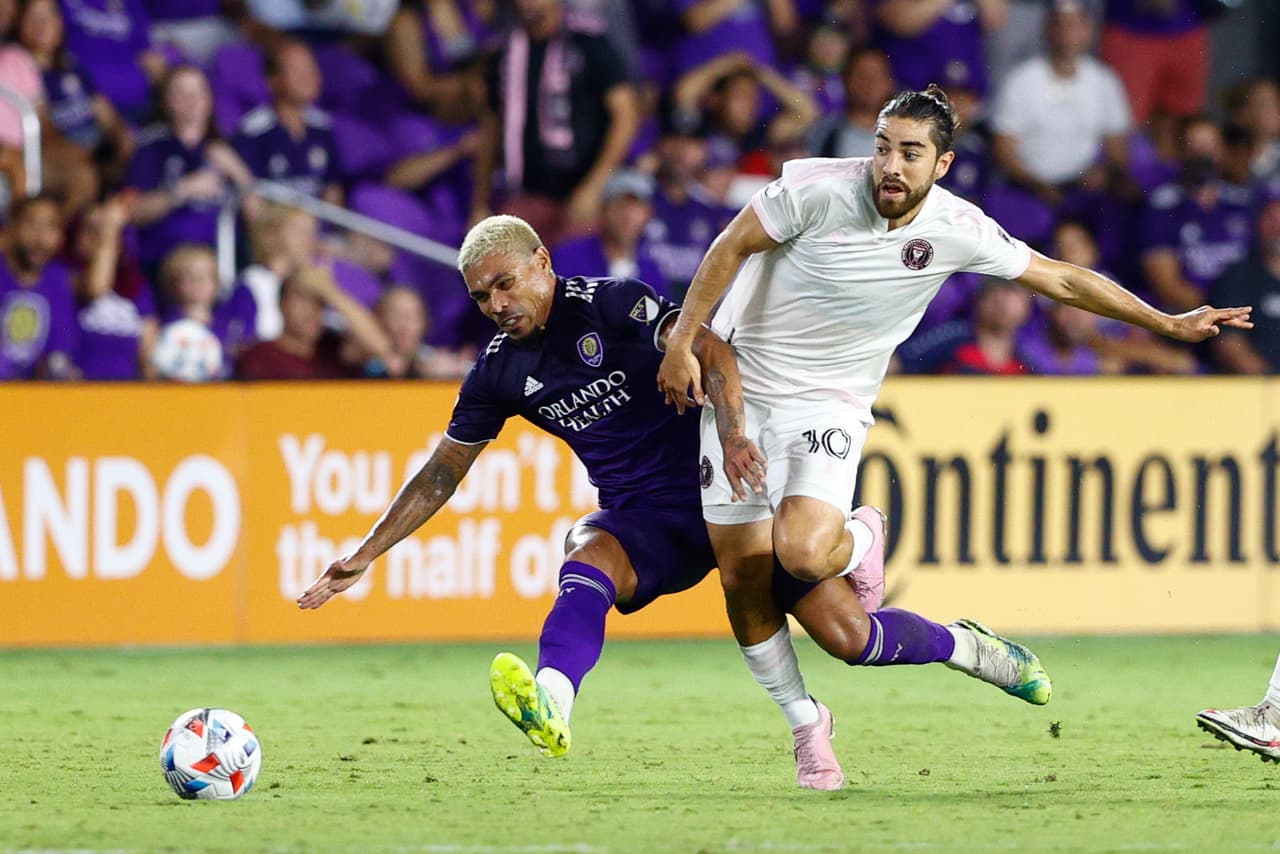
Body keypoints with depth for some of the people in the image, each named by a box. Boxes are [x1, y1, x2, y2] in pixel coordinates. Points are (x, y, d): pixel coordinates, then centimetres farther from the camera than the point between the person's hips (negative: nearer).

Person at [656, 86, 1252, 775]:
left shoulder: (957, 231, -10)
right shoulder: (820, 189, -17)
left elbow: (1063, 280, 2)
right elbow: (731, 248, -4)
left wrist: (1168, 322, 4)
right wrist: (683, 342, -6)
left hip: (829, 405, 0)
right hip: (740, 382, 0)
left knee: (804, 553, -26)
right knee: (742, 576, -4)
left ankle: (858, 543, 10)